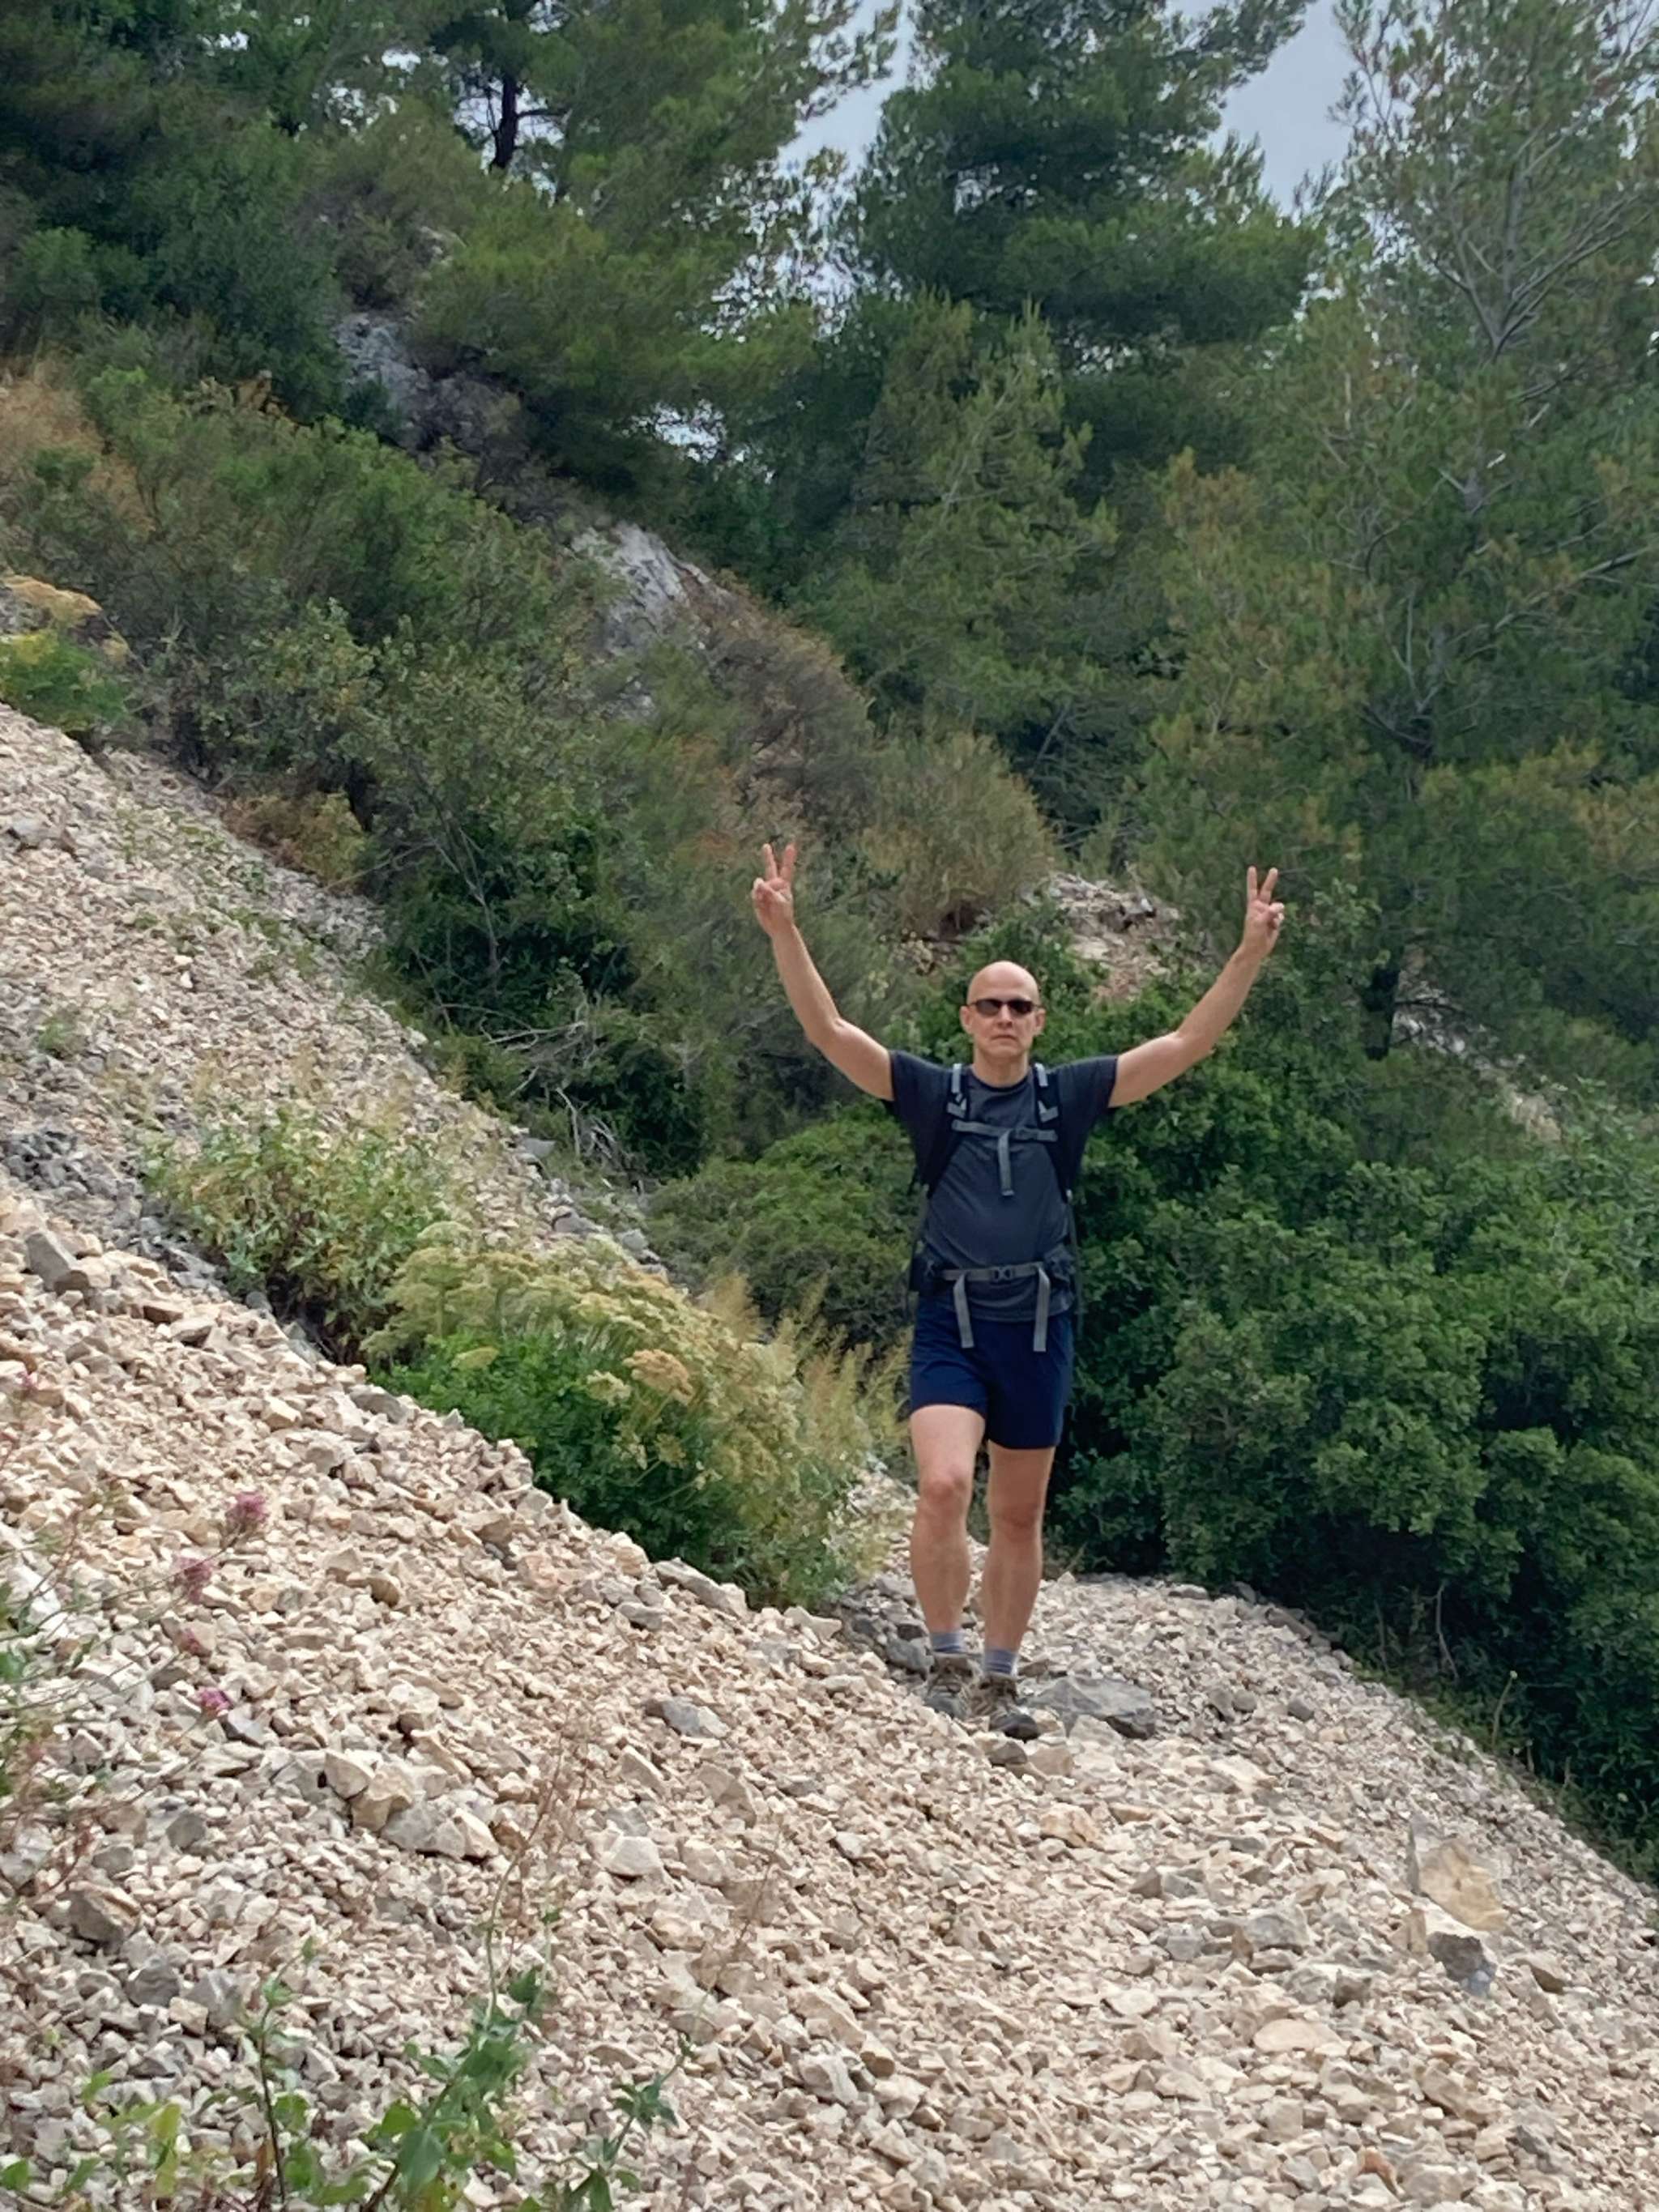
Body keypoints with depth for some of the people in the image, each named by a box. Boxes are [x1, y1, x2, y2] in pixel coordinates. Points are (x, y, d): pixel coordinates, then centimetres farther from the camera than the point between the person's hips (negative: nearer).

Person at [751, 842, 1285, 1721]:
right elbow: (829, 1031, -7)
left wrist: (1253, 949, -6)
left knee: (1019, 1516, 10)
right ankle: (946, 1662, -6)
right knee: (943, 1487, -21)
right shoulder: (932, 1092, 2)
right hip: (951, 1324, -2)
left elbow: (1187, 1043, 2)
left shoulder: (1069, 1095, 5)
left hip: (1038, 1325, 2)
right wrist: (784, 931, -18)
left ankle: (998, 1681, 23)